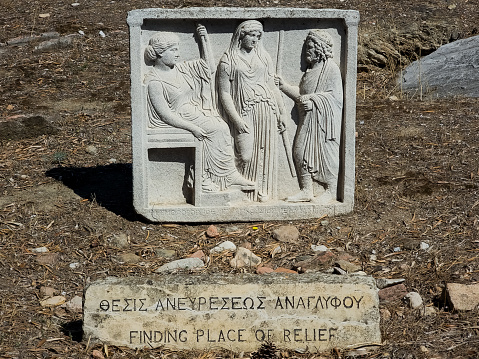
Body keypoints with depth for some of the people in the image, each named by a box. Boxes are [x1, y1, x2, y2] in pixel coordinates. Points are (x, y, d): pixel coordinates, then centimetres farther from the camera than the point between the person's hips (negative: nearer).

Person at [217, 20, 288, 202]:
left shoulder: (263, 57, 14)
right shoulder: (228, 60, 0)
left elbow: (272, 86, 18)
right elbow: (224, 93, -4)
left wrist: (282, 111, 15)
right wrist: (237, 119, -12)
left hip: (267, 108, 4)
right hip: (244, 112, -4)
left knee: (265, 151, 5)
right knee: (246, 154, -9)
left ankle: (263, 190, 16)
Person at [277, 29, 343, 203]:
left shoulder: (332, 69, -10)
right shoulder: (310, 69, 16)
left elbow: (335, 95, -15)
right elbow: (302, 92, 21)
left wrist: (313, 100, -19)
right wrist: (284, 85, 10)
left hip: (325, 119, -8)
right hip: (308, 118, 8)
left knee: (326, 151, -3)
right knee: (300, 150, 3)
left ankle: (331, 190, 11)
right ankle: (306, 190, 11)